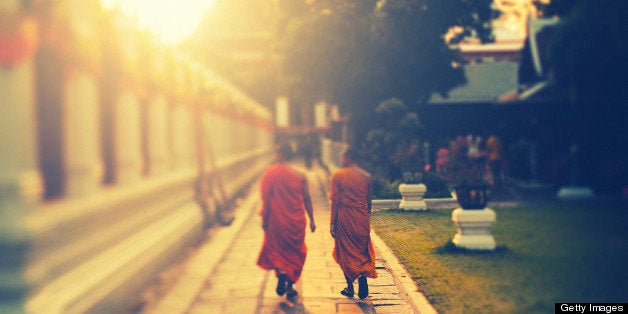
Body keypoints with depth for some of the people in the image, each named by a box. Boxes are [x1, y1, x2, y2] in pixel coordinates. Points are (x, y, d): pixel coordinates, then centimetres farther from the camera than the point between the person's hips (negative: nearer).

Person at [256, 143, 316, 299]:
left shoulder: (271, 173, -8)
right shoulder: (300, 175, -1)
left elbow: (266, 198, -10)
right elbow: (306, 199, 1)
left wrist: (264, 218, -2)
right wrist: (311, 220, 9)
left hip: (277, 220, -2)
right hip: (296, 221, 2)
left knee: (275, 249, 14)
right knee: (294, 252, 14)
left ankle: (280, 271, -14)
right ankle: (290, 286, 16)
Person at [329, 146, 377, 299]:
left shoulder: (338, 175, -8)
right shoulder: (366, 176, 3)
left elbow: (335, 201, -9)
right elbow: (369, 201, 8)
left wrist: (332, 223, -3)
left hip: (344, 218, -3)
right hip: (362, 218, 3)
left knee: (345, 252, 11)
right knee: (363, 250, 15)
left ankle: (350, 287, 14)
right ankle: (363, 274, -13)